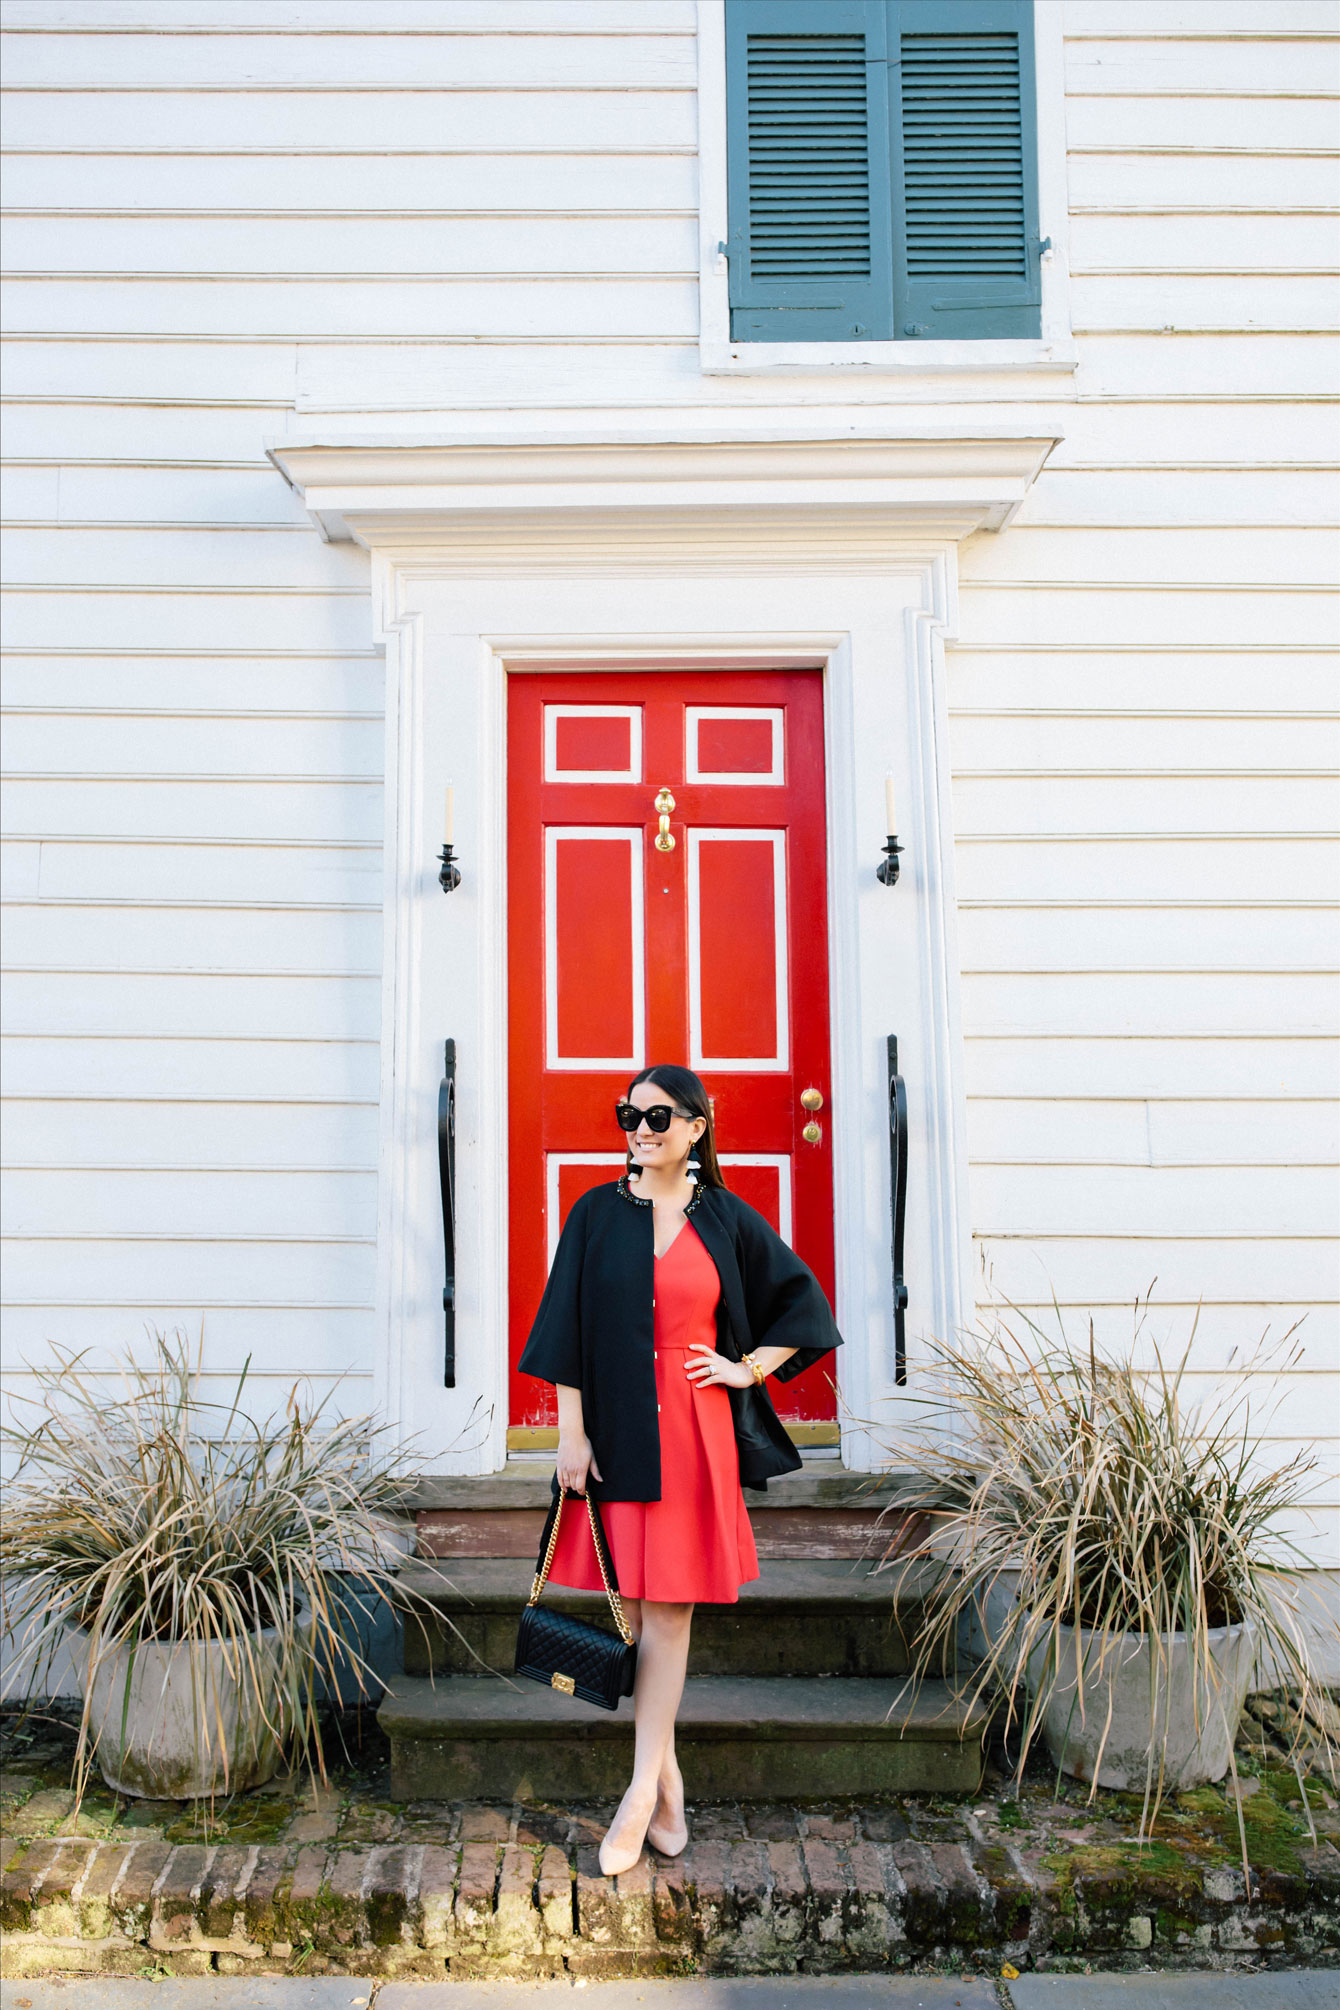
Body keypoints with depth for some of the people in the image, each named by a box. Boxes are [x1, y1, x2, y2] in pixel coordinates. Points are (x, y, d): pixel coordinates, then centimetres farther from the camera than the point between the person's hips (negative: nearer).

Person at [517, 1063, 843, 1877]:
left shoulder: (728, 1219, 2)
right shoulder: (597, 1214, 1)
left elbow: (804, 1302, 10)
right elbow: (569, 1329, -1)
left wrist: (749, 1369, 1)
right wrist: (572, 1434, -6)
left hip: (692, 1432, -1)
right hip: (616, 1427, 1)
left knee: (668, 1608, 2)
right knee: (631, 1602, 6)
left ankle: (643, 1791, 9)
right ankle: (667, 1774, 23)